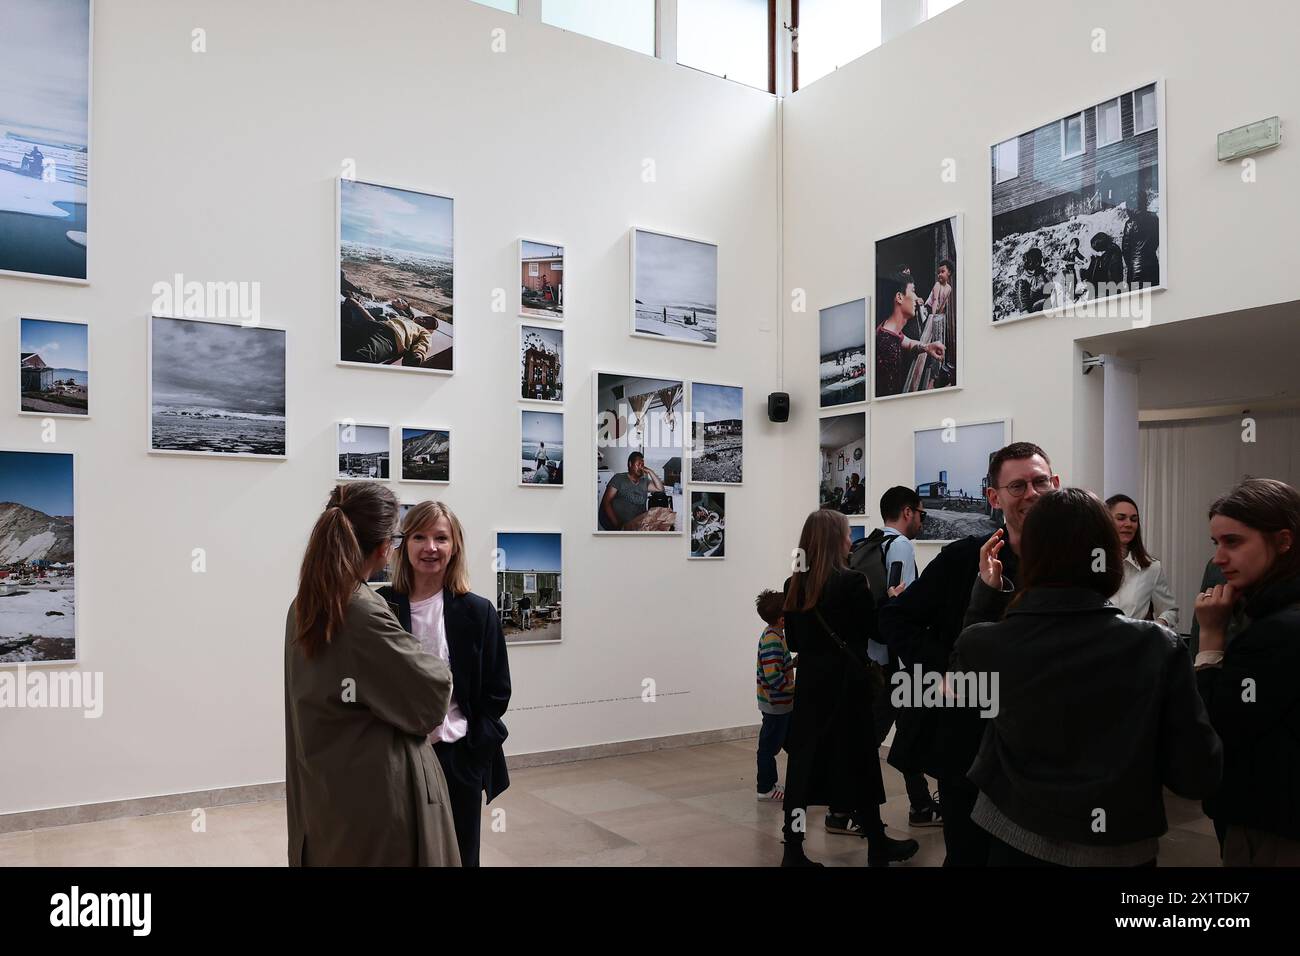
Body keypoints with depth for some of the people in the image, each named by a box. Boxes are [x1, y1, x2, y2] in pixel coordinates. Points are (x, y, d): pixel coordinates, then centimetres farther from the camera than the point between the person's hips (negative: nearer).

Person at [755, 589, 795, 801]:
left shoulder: (774, 635, 6)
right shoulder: (772, 640, -24)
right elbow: (773, 677, -29)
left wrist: (793, 662, 3)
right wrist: (794, 687, -18)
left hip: (783, 703, 9)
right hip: (775, 704, -9)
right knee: (770, 745, 4)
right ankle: (766, 789, 16)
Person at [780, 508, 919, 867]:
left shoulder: (794, 585, 2)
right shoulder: (851, 582, -15)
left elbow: (793, 640, 8)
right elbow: (877, 630, -6)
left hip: (809, 684, 5)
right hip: (846, 685, -5)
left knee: (803, 762, 6)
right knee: (857, 763, 8)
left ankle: (793, 850, 7)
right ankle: (878, 845, 24)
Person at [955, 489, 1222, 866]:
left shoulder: (982, 644, -17)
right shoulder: (1157, 648, -19)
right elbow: (1198, 779, -11)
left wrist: (986, 592, 11)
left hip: (1014, 841, 1)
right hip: (1118, 848, 0)